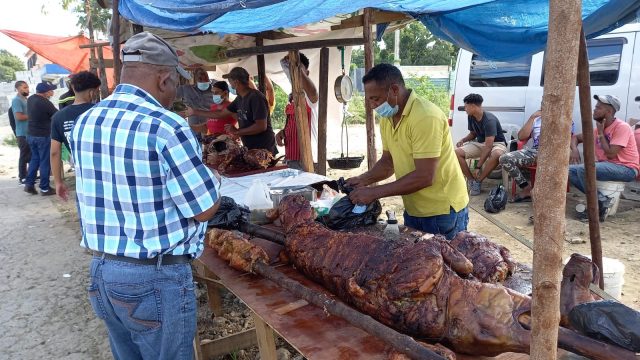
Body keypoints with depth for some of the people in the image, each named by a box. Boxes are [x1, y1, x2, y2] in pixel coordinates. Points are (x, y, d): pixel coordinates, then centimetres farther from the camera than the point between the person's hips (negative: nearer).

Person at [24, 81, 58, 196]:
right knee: (45, 161, 2)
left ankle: (29, 184, 17)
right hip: (43, 136, -8)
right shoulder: (45, 103, -21)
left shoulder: (30, 99, 2)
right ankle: (44, 188, 8)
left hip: (31, 134, 8)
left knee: (35, 159, 19)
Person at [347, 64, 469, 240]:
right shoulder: (387, 118, 2)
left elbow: (425, 177, -27)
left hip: (443, 211, -8)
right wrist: (364, 179, -7)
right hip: (412, 210, 8)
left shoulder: (426, 117, -24)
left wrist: (374, 192, -25)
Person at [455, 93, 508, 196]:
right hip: (479, 143, 7)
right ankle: (471, 180, -11)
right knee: (457, 152, -17)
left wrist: (478, 166, -34)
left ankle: (478, 181, -23)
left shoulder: (489, 120, -26)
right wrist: (463, 139, -8)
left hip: (496, 143, -6)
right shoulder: (471, 117, -3)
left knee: (496, 154, -42)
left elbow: (488, 146, -31)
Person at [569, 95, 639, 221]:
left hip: (626, 168, -8)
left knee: (583, 169, -30)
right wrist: (574, 149, -7)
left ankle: (600, 203, -14)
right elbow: (576, 137, 17)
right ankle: (600, 199, -11)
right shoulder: (598, 128, 7)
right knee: (570, 170, -9)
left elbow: (610, 154, -23)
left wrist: (601, 133, -14)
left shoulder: (622, 127, -17)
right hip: (607, 166, 8)